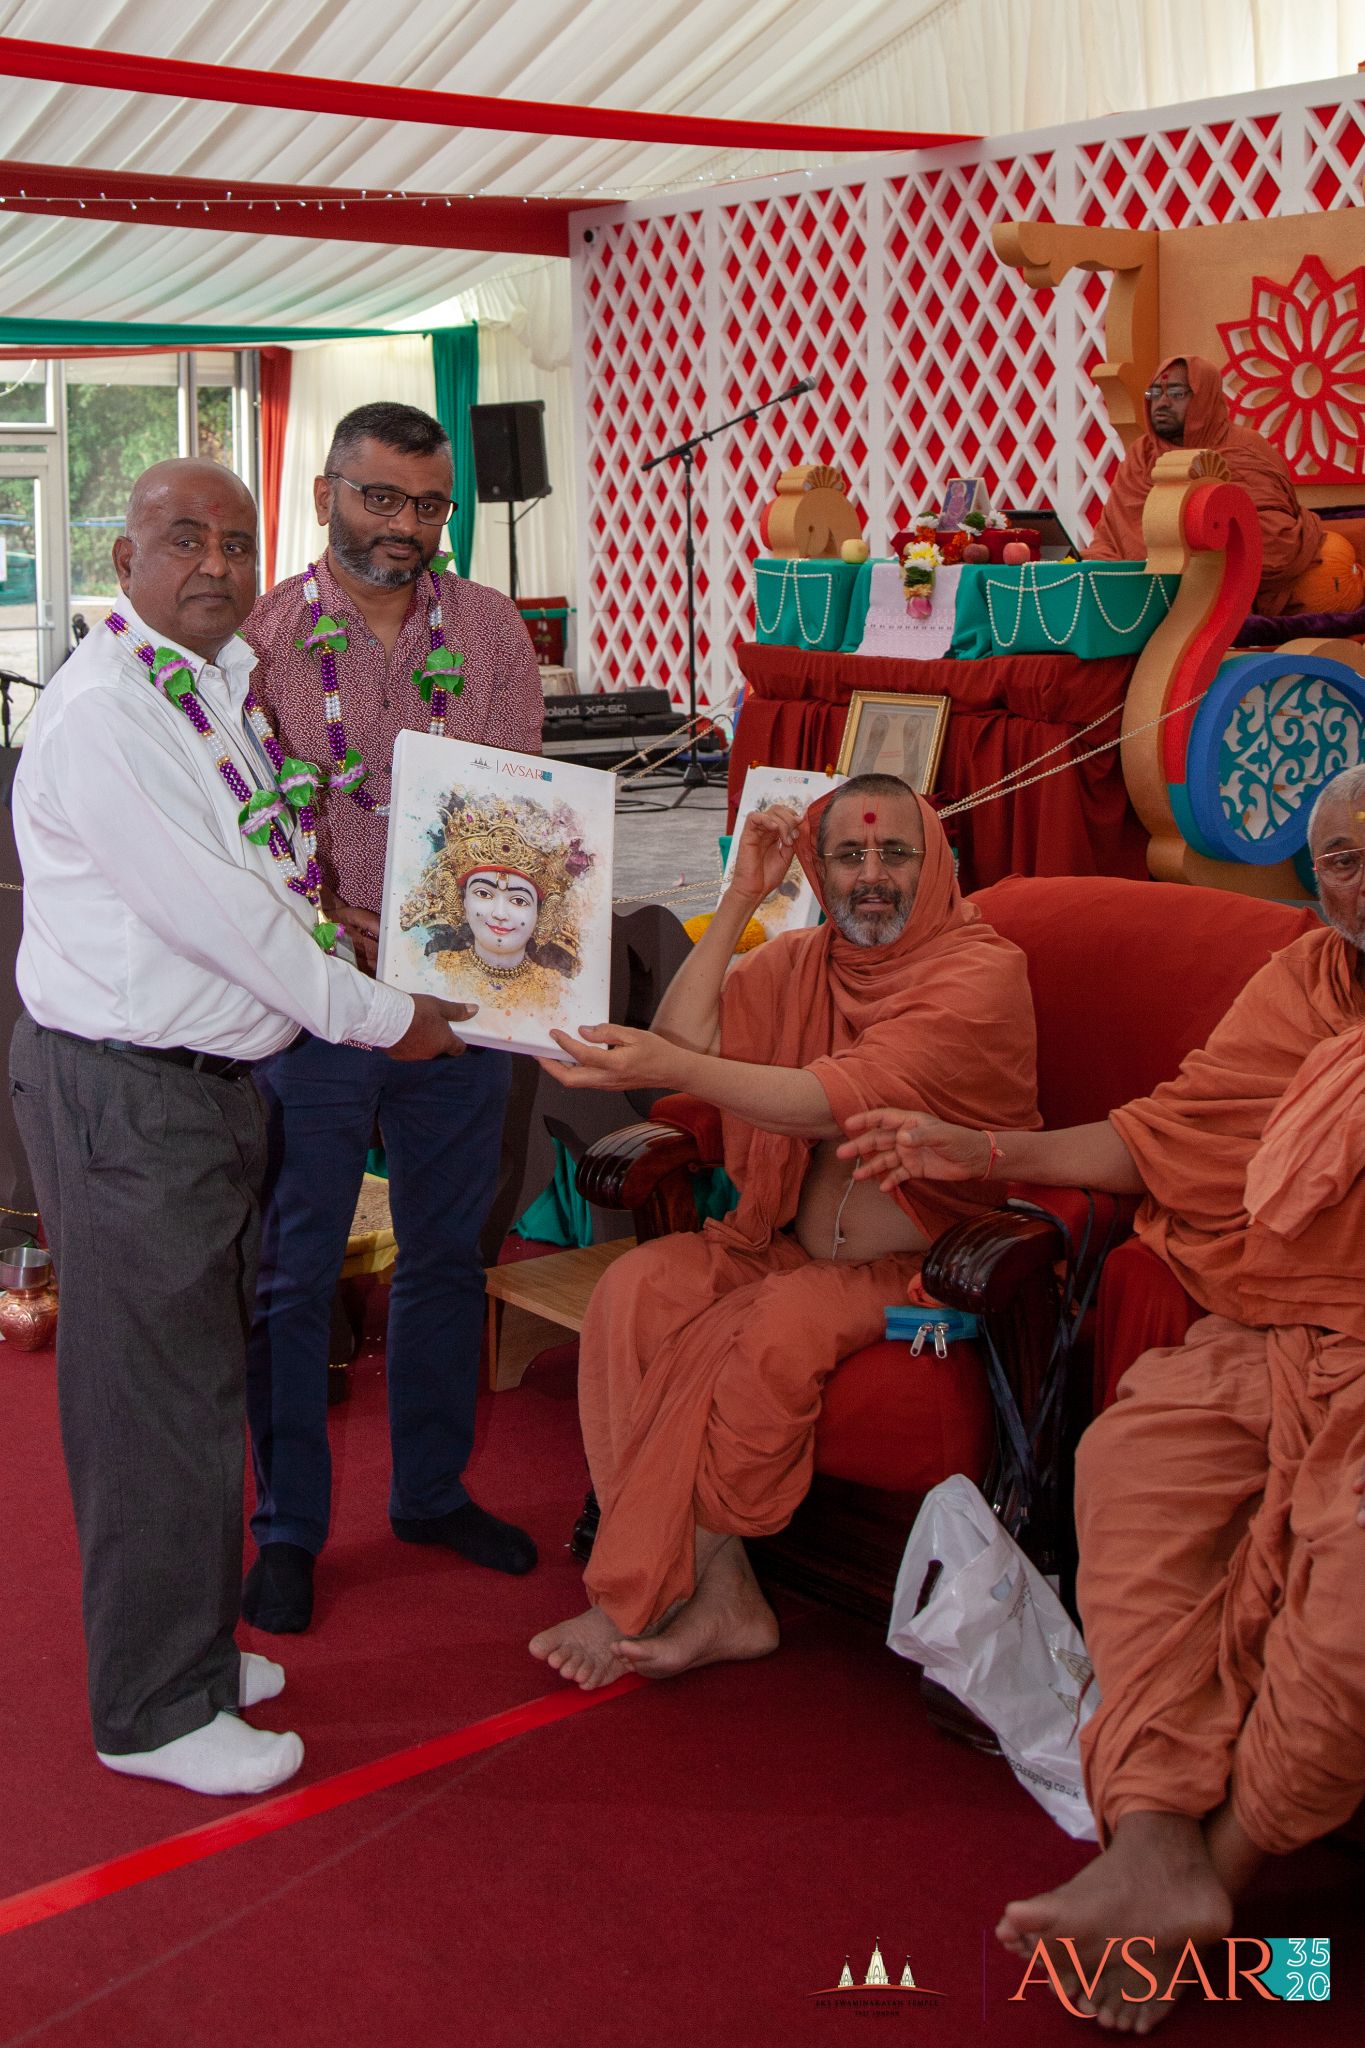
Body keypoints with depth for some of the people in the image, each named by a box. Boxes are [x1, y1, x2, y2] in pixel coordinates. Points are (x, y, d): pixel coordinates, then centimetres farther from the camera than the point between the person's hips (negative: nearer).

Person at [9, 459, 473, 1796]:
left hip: (215, 1074, 9)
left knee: (196, 1373, 18)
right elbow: (220, 916, -20)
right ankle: (155, 1711, 16)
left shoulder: (221, 685, 11)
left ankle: (188, 1647, 35)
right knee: (157, 1394, 0)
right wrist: (380, 1017, -12)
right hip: (123, 1095, -9)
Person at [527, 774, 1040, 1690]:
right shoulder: (798, 961, 10)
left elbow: (847, 1098, -25)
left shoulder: (983, 971, -11)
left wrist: (675, 1070, -35)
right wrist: (741, 899, -5)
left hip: (921, 1268, -6)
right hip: (793, 1242, 6)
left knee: (774, 1332, -32)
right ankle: (722, 1594, -18)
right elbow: (685, 1037, -3)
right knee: (637, 1290, -19)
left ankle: (642, 1601, -12)